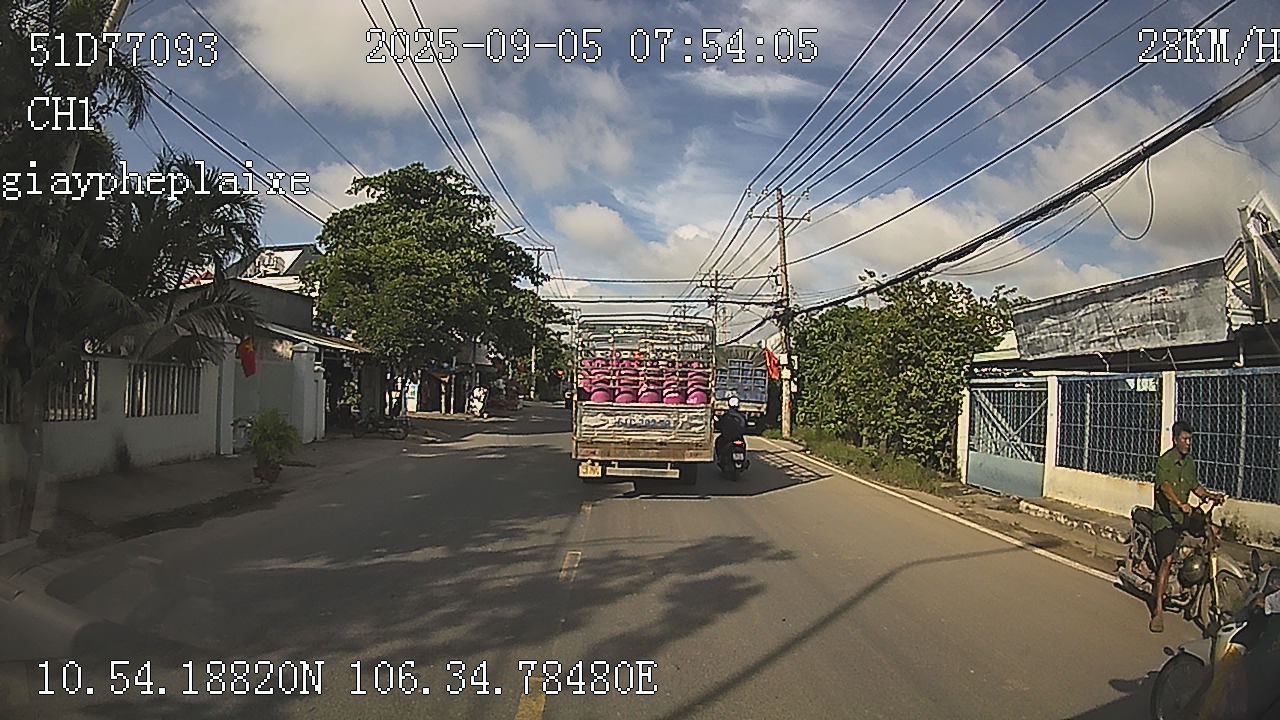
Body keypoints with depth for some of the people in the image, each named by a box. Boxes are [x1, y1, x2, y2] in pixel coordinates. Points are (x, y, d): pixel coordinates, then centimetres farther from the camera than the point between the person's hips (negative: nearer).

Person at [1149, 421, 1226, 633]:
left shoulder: (1190, 462, 12)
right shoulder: (1165, 461, -13)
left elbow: (1195, 486, 20)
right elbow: (1165, 486, -27)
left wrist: (1210, 495, 1)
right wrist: (1180, 504, -42)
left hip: (1182, 518, 8)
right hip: (1164, 516, -8)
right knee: (1167, 560, -16)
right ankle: (1158, 610, -15)